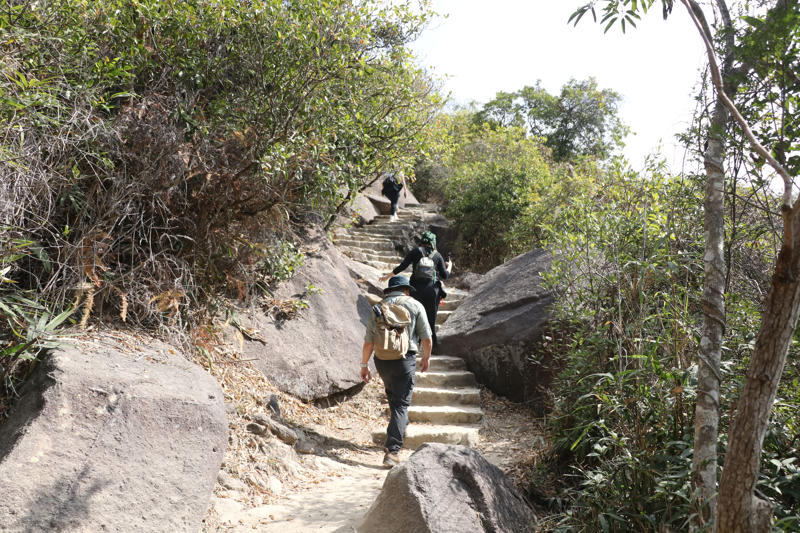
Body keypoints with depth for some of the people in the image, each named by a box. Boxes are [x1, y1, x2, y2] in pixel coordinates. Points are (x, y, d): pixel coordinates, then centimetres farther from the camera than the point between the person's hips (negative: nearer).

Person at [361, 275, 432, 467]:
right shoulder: (415, 306, 0)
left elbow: (369, 341, 1)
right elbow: (426, 338, -2)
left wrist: (364, 365, 9)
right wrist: (426, 357, 14)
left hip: (382, 361, 4)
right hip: (405, 360, -3)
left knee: (393, 395, 28)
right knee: (401, 404, -2)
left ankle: (401, 425, 47)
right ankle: (392, 450, -10)